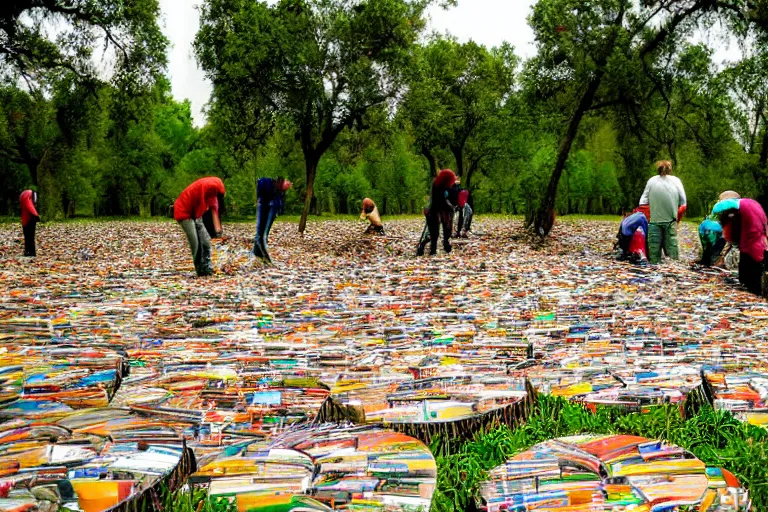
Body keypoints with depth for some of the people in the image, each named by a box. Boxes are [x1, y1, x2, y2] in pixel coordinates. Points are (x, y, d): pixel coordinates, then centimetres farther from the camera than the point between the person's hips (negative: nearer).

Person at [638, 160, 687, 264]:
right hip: (670, 222, 0)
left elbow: (642, 204, -2)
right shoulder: (676, 181, 2)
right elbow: (683, 205, 2)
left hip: (654, 221, 0)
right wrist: (677, 220, 15)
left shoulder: (651, 181, 2)